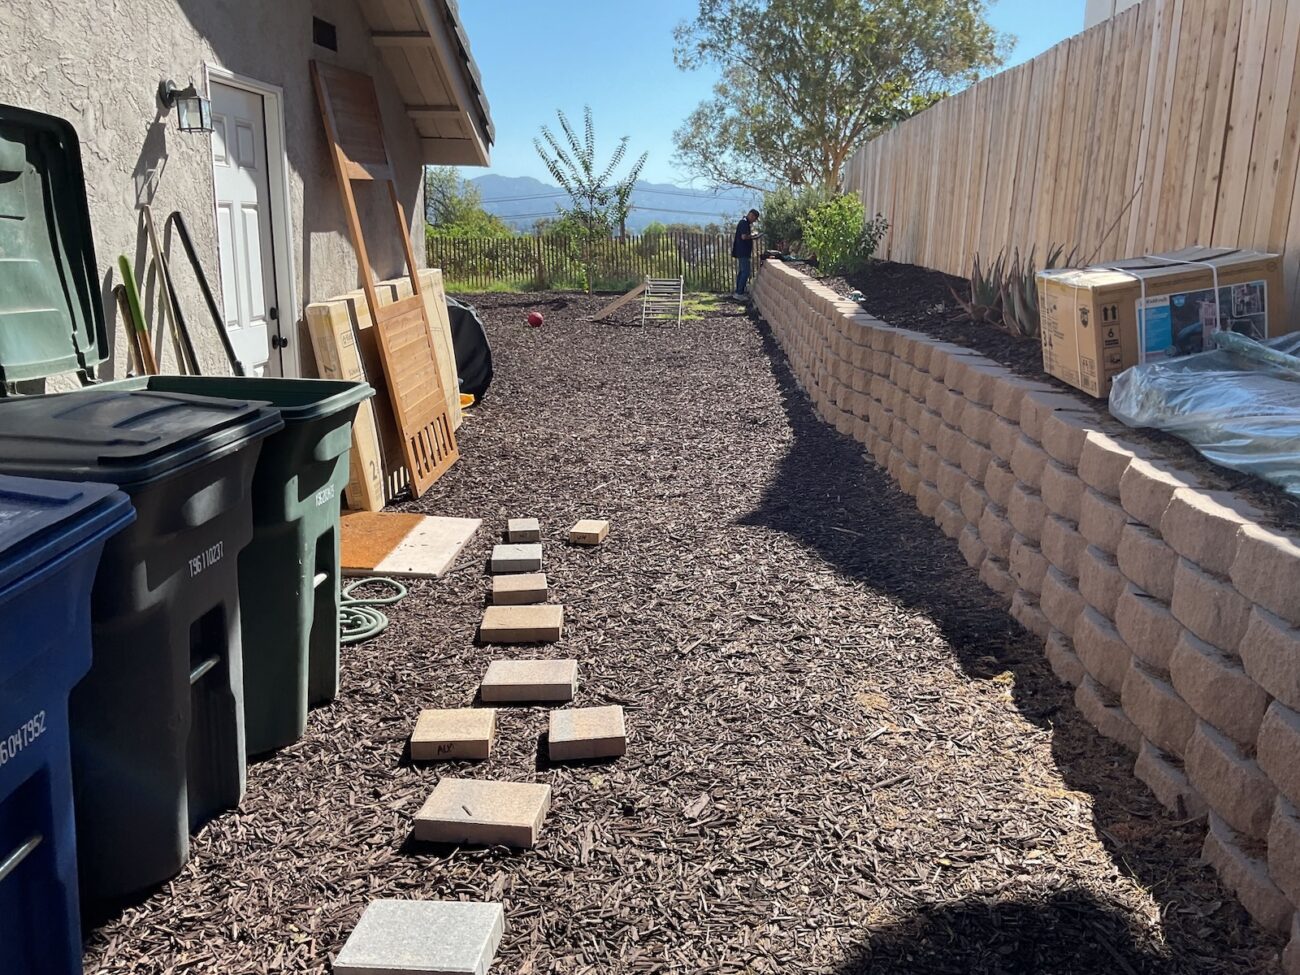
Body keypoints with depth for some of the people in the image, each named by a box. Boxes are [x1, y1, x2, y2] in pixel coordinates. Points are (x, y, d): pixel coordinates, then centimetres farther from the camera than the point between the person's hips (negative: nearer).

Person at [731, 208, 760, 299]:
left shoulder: (745, 223, 20)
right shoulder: (744, 222, -14)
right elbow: (744, 236, -23)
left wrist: (753, 237, 12)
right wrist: (753, 234, -9)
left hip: (742, 252, 11)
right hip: (743, 252, -11)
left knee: (741, 272, 12)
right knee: (745, 272, -10)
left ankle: (738, 292, 15)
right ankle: (739, 293, -10)